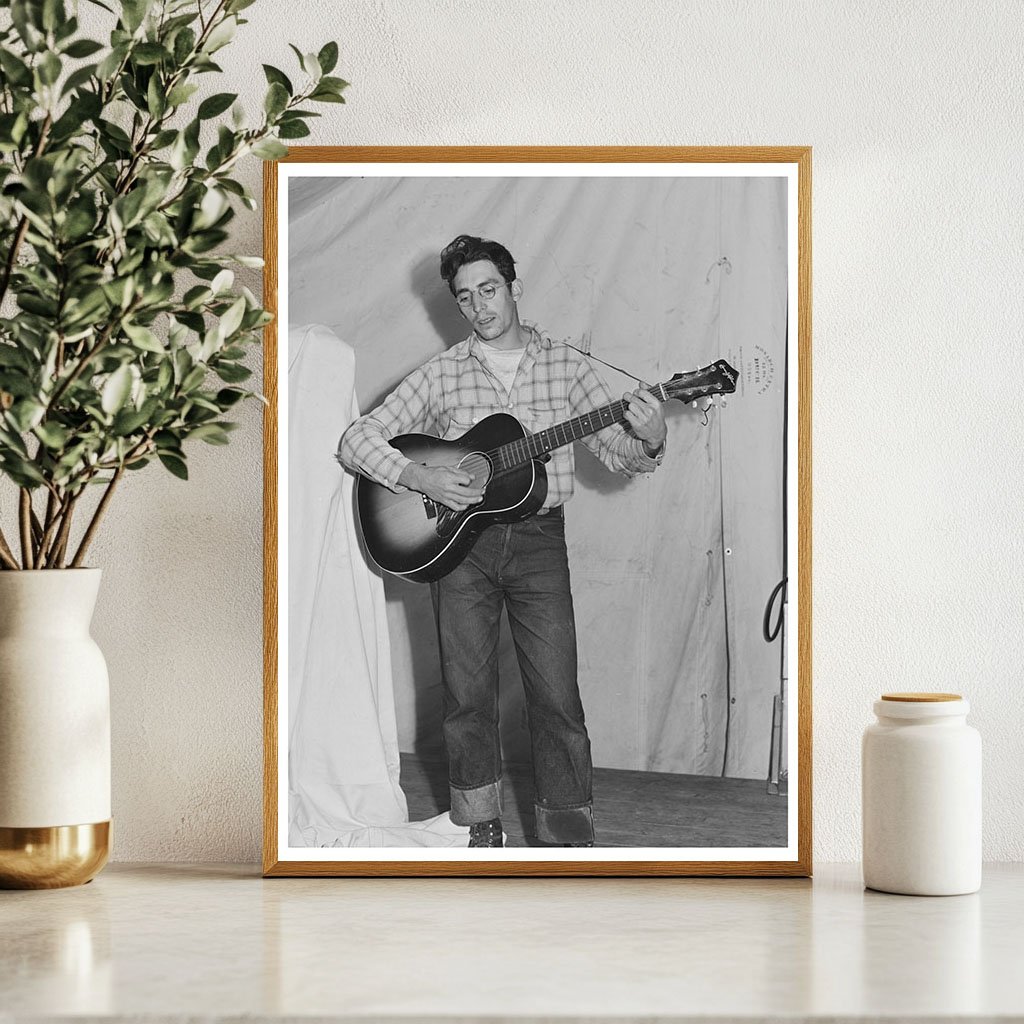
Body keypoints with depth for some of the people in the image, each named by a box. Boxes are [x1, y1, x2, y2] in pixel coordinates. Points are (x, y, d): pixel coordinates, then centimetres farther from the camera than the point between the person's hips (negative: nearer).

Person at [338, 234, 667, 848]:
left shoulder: (566, 366, 7)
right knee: (467, 695, 3)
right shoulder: (441, 375, 5)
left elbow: (622, 457, 5)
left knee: (558, 699, -5)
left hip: (538, 540, 0)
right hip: (459, 543, 1)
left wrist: (650, 440, -18)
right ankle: (483, 832, 16)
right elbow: (357, 440, 2)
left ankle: (571, 838, 3)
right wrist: (418, 478, -14)